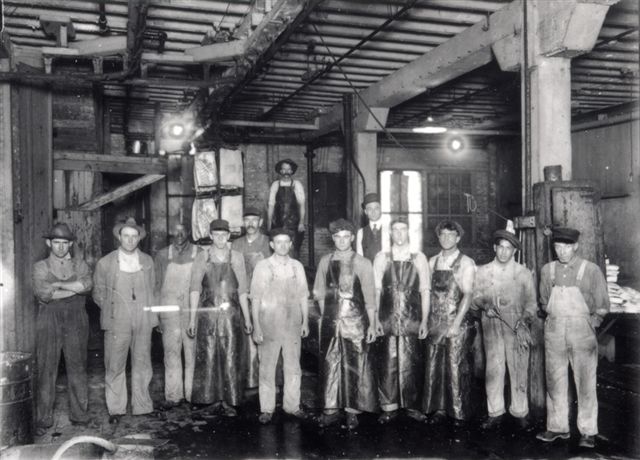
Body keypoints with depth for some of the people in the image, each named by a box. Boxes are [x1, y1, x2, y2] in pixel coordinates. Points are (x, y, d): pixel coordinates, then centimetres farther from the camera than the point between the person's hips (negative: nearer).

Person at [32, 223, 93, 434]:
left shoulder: (80, 265, 13)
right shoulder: (40, 267, 8)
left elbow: (87, 284, -8)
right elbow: (43, 294, -9)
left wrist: (58, 285, -11)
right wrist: (75, 288, -8)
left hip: (76, 320, 1)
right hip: (49, 320, -1)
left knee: (77, 367, 4)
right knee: (46, 369, -1)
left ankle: (79, 414, 13)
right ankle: (44, 418, 8)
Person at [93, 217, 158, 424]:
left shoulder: (148, 261, 8)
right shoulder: (105, 263, 1)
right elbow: (98, 294, 9)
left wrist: (151, 310, 7)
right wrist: (111, 311, 3)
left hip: (143, 321, 2)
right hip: (117, 322, -2)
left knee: (142, 364, 8)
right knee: (114, 366, 1)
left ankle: (142, 406, 18)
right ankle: (116, 409, 13)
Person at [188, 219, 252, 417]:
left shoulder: (236, 257, 6)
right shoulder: (202, 258, 3)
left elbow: (242, 290, 7)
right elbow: (195, 289, 2)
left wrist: (247, 318, 6)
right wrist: (192, 319, -3)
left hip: (232, 314, 1)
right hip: (207, 314, 0)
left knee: (231, 359, 0)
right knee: (208, 358, 3)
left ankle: (229, 401, 10)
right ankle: (212, 398, 17)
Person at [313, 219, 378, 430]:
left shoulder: (362, 264, -3)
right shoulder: (325, 262, 6)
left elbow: (370, 297, -2)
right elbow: (320, 293, 12)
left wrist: (372, 325, -5)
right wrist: (326, 315, 6)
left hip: (355, 320, -2)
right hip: (330, 320, 3)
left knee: (355, 366, 2)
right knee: (330, 364, 7)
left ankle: (352, 410, 15)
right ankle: (331, 409, 19)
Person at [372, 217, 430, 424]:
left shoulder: (419, 258, 5)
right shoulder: (381, 258, 6)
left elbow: (425, 291, 3)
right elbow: (376, 290, 3)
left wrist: (424, 321, -2)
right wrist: (375, 319, -3)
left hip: (412, 321, 0)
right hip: (387, 320, 0)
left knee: (412, 364, 4)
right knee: (387, 364, 2)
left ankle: (412, 405, 18)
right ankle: (389, 407, 14)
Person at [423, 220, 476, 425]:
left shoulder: (466, 263, -3)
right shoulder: (432, 262, 10)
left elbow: (468, 294, -10)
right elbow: (429, 291, 12)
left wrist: (456, 324, -17)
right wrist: (428, 320, 4)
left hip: (457, 323, -4)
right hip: (435, 323, 4)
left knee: (456, 367, -2)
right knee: (434, 366, 6)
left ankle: (458, 412, 11)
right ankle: (437, 408, 18)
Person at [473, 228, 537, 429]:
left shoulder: (524, 273, 6)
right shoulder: (483, 272, 9)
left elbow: (531, 301, 6)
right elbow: (477, 296, 11)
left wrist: (525, 319, -10)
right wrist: (485, 305, -10)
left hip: (517, 327, -1)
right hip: (491, 327, 1)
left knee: (519, 369, 1)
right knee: (493, 369, 1)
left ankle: (520, 412, 14)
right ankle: (495, 413, 11)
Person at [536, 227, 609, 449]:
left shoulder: (591, 270, -2)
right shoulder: (547, 270, 7)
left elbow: (602, 306, 4)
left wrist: (590, 323, -2)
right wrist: (555, 319, 7)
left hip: (582, 331, -3)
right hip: (554, 331, 3)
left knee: (585, 383, 1)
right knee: (554, 381, 7)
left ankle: (587, 431, 11)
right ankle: (557, 427, 18)